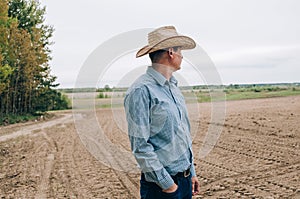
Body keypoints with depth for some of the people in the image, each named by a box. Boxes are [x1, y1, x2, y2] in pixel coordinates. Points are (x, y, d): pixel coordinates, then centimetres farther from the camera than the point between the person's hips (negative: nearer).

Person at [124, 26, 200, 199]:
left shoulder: (174, 87, 10)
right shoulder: (142, 90, -17)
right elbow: (140, 146, -19)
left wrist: (192, 172, 16)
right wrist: (166, 183, -15)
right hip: (161, 185, -8)